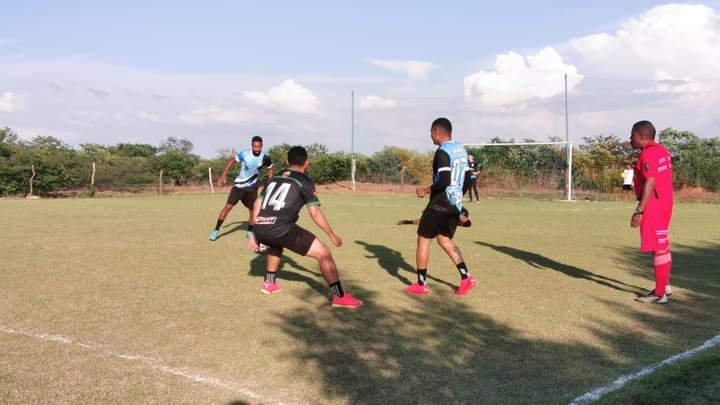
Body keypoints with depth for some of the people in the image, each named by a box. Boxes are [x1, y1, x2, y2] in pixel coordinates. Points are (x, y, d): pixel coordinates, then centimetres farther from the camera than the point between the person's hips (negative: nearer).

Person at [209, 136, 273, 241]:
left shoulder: (265, 158, -13)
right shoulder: (244, 154, -17)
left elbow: (270, 168, 7)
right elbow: (232, 161, -3)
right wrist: (223, 176, -8)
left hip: (252, 188, 2)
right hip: (239, 185, -2)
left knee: (253, 209, 4)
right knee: (228, 206, -10)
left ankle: (250, 231, 27)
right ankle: (216, 230, -1)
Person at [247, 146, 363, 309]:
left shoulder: (274, 178, 25)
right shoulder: (304, 182, 8)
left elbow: (257, 205, 23)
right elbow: (315, 213, 1)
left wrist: (255, 234, 29)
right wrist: (332, 236, 10)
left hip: (261, 229, 7)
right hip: (281, 228, -6)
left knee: (276, 244, 42)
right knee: (324, 253, 1)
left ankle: (270, 283, 42)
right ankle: (339, 296, -5)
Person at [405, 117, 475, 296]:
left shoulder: (442, 152, -17)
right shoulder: (461, 150, 11)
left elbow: (444, 181, -26)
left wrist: (426, 190, -12)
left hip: (439, 205, -8)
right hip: (455, 204, 8)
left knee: (423, 240, 5)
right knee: (445, 240, 19)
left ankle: (421, 284, 11)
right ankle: (466, 278, 7)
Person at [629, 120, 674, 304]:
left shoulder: (648, 154, -16)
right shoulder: (662, 151, 14)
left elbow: (650, 183, -23)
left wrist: (639, 210, -23)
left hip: (653, 205, -10)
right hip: (665, 204, 10)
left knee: (659, 248, -6)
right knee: (663, 246, 16)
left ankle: (659, 293, -1)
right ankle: (665, 287, 26)